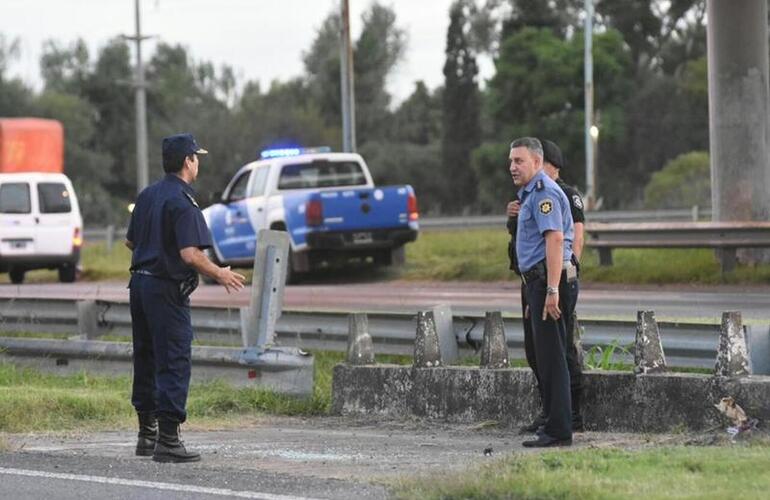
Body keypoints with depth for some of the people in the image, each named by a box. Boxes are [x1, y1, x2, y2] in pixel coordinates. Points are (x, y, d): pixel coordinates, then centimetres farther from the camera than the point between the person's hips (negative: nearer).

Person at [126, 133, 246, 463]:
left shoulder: (147, 196, 11)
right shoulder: (182, 202, -15)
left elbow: (130, 241, 19)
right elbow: (190, 254, -23)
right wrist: (219, 275, -8)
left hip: (139, 283, 9)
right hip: (167, 289, -9)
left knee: (146, 360, 15)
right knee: (174, 364, -6)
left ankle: (147, 434, 22)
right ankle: (168, 440, -8)